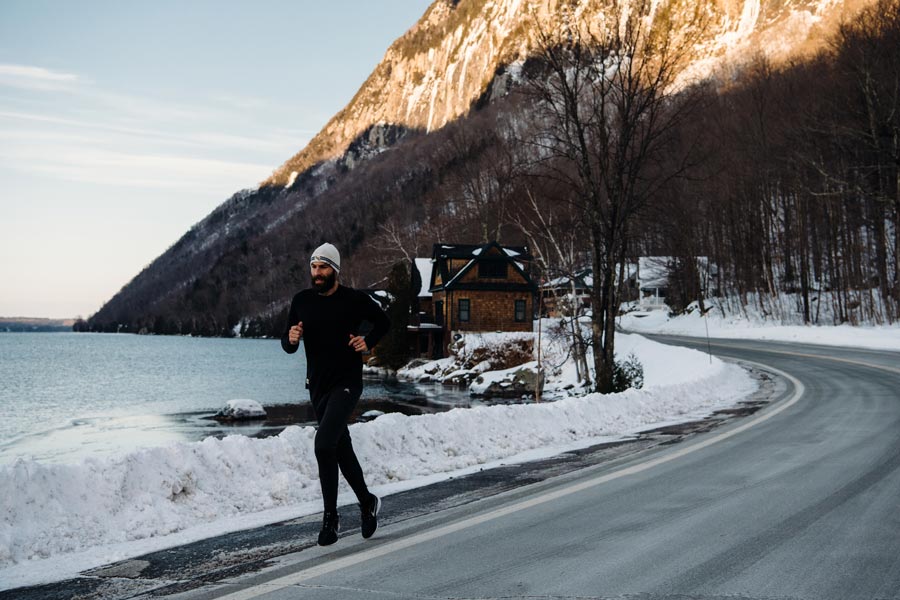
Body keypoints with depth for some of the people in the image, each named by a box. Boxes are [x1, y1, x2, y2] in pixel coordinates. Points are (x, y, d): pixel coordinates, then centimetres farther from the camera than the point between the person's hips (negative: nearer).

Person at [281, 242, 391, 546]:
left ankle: (330, 517, -11)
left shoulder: (355, 300, -7)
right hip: (317, 385, 5)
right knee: (341, 448, 15)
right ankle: (367, 502, 34)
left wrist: (368, 342, -6)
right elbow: (288, 346, 6)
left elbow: (383, 322, 10)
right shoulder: (301, 301, 3)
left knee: (324, 444, -21)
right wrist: (291, 339, -16)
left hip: (346, 384, -5)